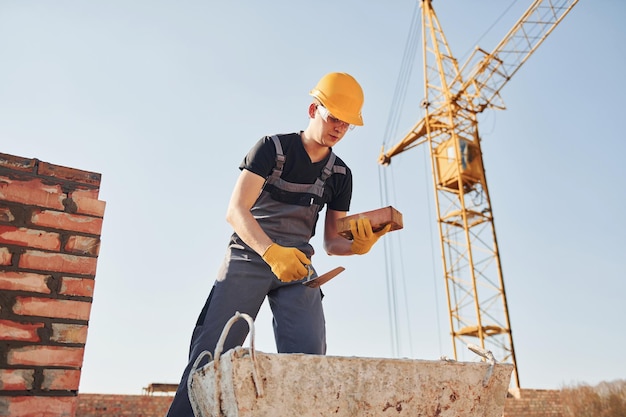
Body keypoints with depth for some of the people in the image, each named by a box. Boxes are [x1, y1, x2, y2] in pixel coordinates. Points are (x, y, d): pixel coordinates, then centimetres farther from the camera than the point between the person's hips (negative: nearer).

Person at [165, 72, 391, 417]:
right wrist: (272, 252, -32)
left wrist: (360, 245, -15)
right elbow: (235, 211, -14)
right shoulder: (273, 147, -3)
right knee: (211, 351, -13)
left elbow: (332, 242, 10)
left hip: (297, 265, 4)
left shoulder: (340, 174, 10)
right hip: (248, 256, -3)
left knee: (309, 355, -14)